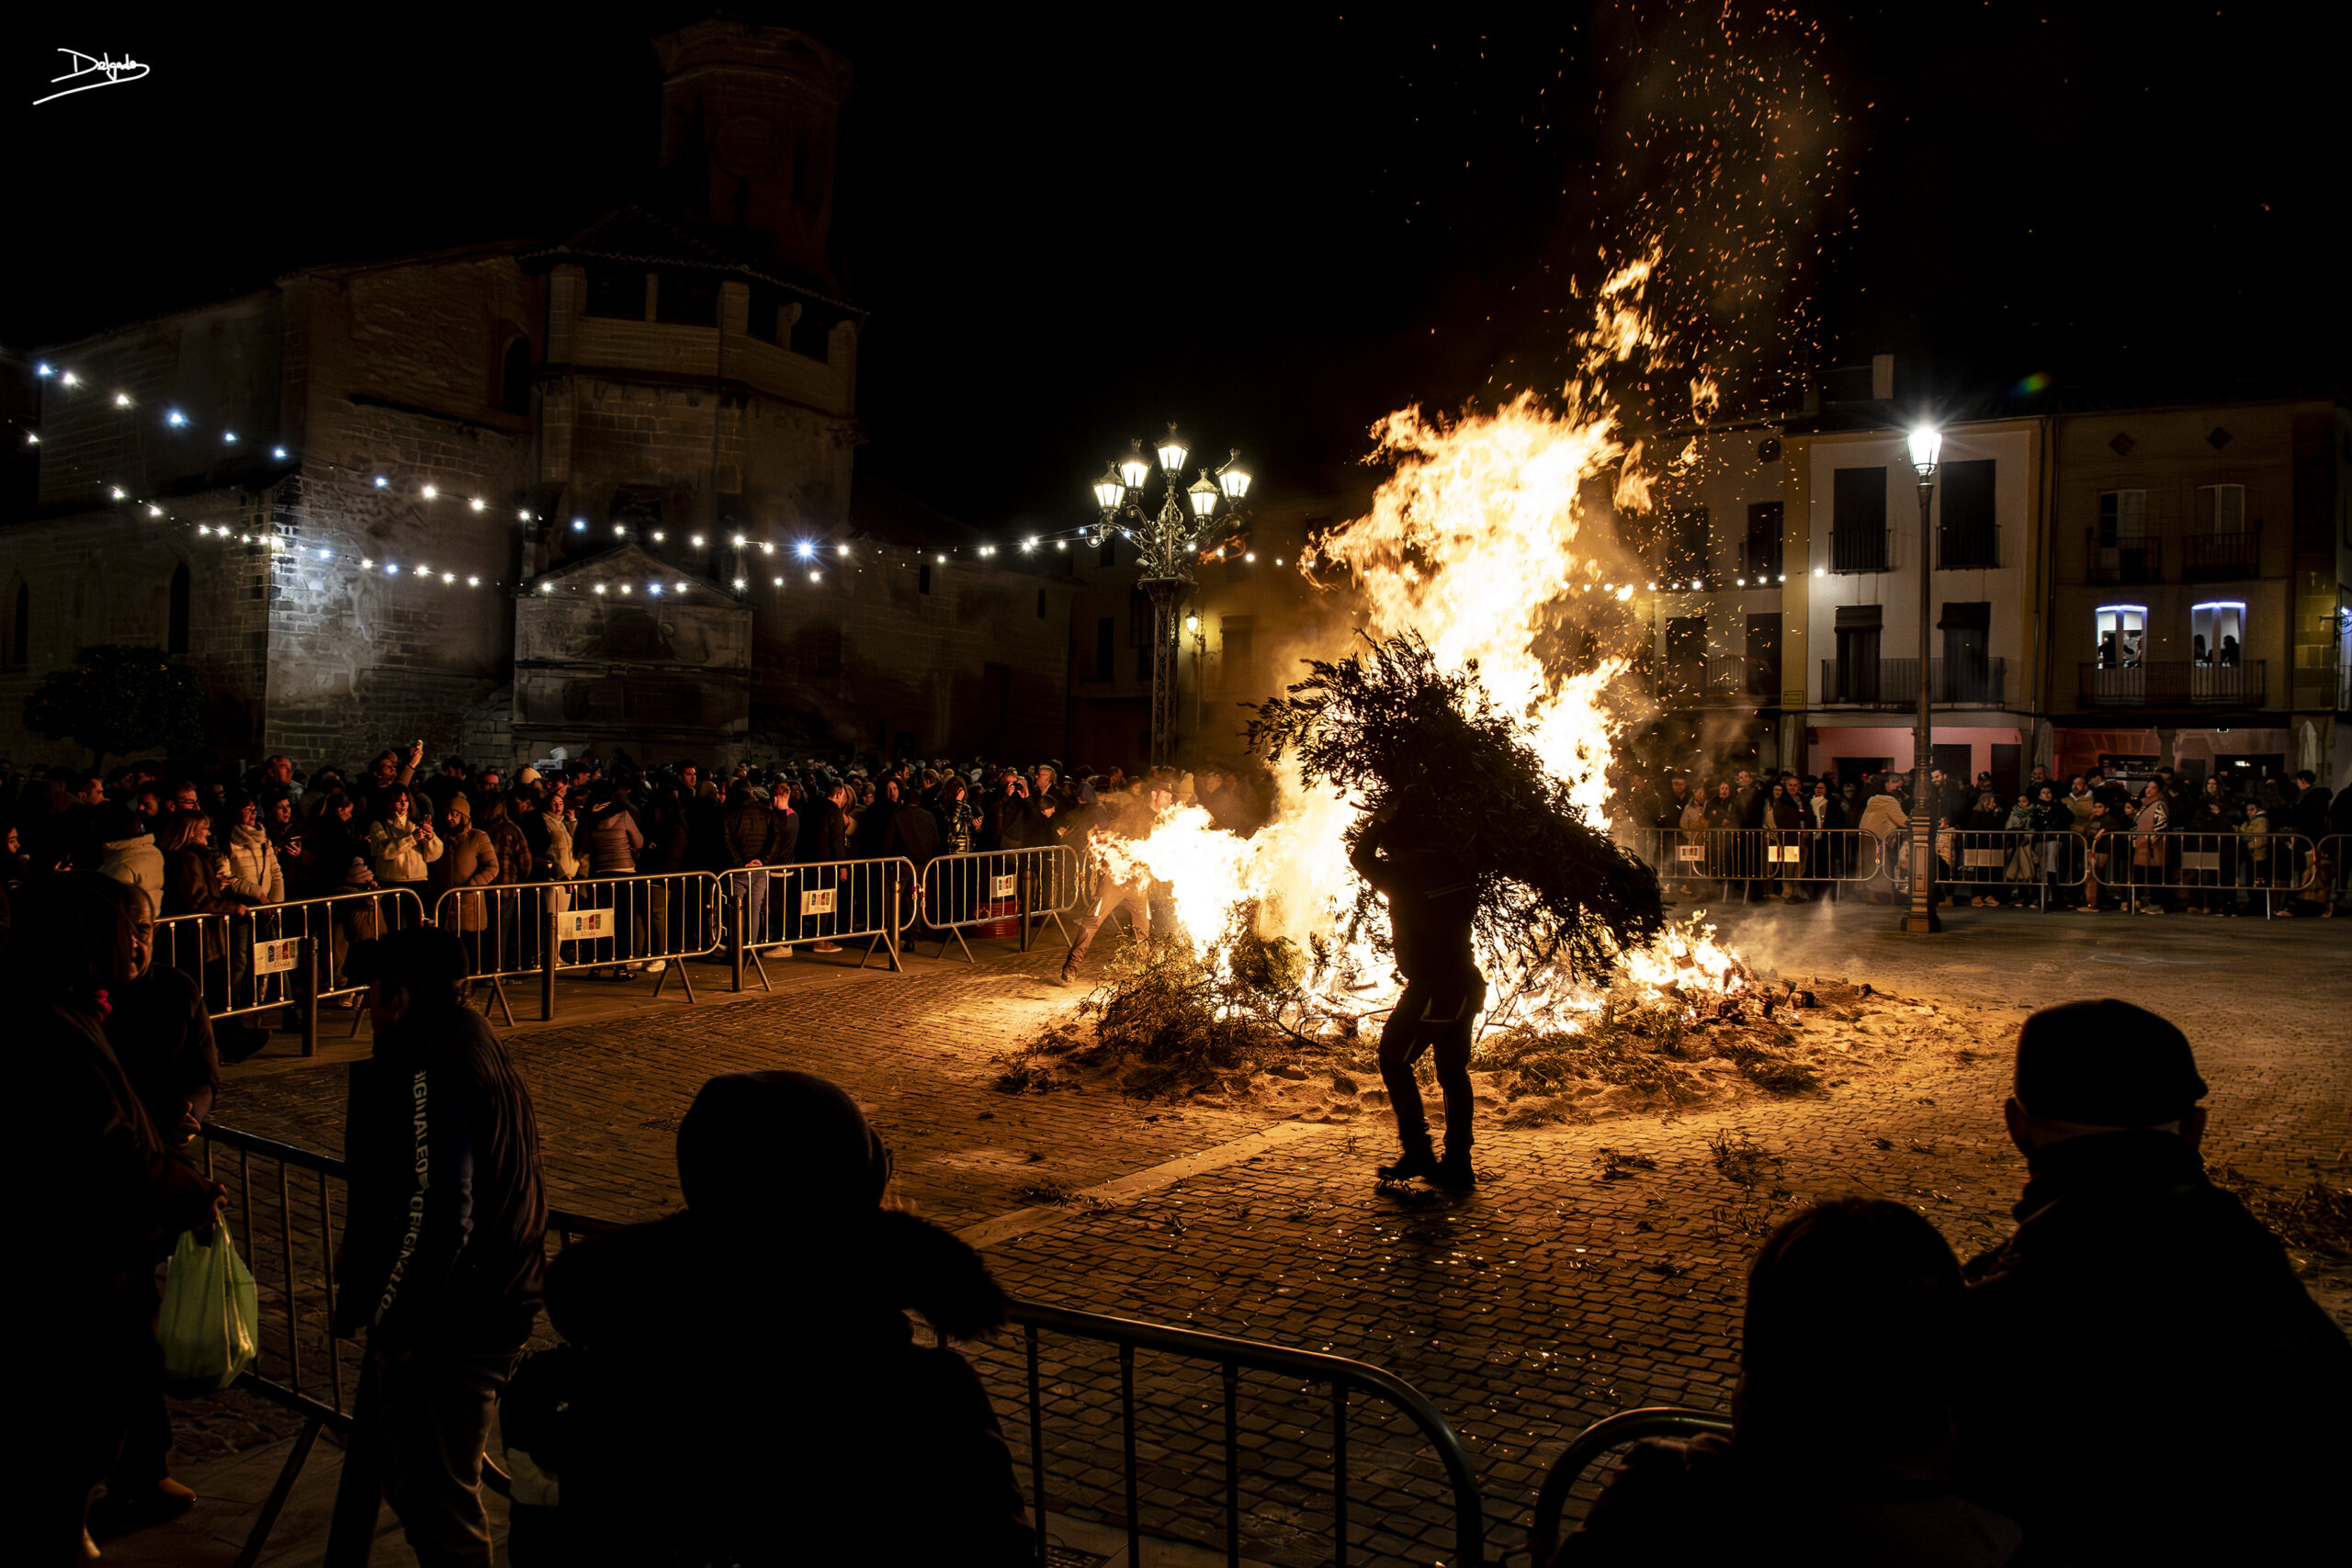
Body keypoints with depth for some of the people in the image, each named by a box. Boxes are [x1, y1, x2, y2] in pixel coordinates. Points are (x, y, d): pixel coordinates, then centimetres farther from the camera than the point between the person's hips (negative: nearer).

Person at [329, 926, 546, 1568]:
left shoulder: (428, 1077, -22)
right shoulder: (476, 1049, 10)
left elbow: (433, 1216, -26)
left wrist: (393, 1325, -15)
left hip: (441, 1334, -10)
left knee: (439, 1503, 4)